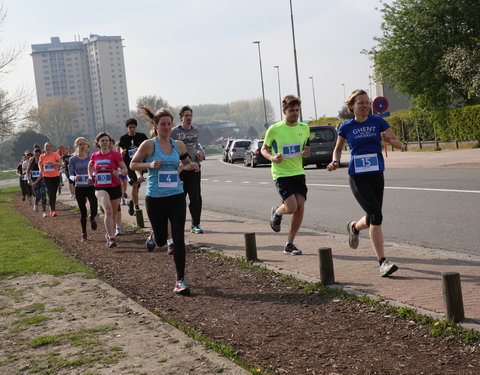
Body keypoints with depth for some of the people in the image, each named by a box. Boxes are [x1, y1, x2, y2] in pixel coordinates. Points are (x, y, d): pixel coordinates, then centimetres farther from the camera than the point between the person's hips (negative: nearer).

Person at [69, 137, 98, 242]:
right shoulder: (73, 159, 0)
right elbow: (70, 175, -1)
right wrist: (75, 178, -23)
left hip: (91, 187, 0)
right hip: (79, 188, 0)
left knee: (94, 209, -16)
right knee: (83, 212, 4)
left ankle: (92, 219, 21)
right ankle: (84, 234, 20)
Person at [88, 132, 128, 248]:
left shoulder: (115, 155, -4)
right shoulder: (94, 156, 4)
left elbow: (125, 170, -5)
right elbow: (90, 166, 26)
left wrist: (119, 172, -25)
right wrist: (90, 176, 11)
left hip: (115, 187, 0)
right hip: (100, 188, 0)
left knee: (113, 214, 11)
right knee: (108, 210, -23)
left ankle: (110, 235, 34)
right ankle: (111, 238, -24)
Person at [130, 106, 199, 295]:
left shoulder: (178, 145, 5)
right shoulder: (148, 145, -6)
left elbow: (186, 162, 21)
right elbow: (133, 164, 1)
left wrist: (192, 166, -2)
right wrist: (149, 165, -17)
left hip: (176, 196, 2)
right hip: (155, 198, -2)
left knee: (179, 238, -7)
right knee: (161, 240, 10)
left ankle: (180, 280, -1)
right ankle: (153, 236, 49)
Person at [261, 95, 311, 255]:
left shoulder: (304, 128, 5)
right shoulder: (274, 129, -8)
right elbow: (264, 149, 4)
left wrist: (307, 152, -5)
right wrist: (272, 158, -18)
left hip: (298, 173, 5)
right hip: (281, 174, -4)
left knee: (300, 207, -4)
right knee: (291, 207, -17)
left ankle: (289, 244, 11)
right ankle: (276, 212, 21)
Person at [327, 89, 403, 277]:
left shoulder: (378, 122, 3)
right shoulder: (346, 127, 2)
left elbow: (399, 144, 4)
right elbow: (338, 148, 18)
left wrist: (389, 139, -19)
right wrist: (335, 162, -2)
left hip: (376, 175, 3)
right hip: (357, 177, -3)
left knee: (373, 218, 10)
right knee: (376, 216, -16)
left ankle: (354, 227, 46)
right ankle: (383, 262, -12)